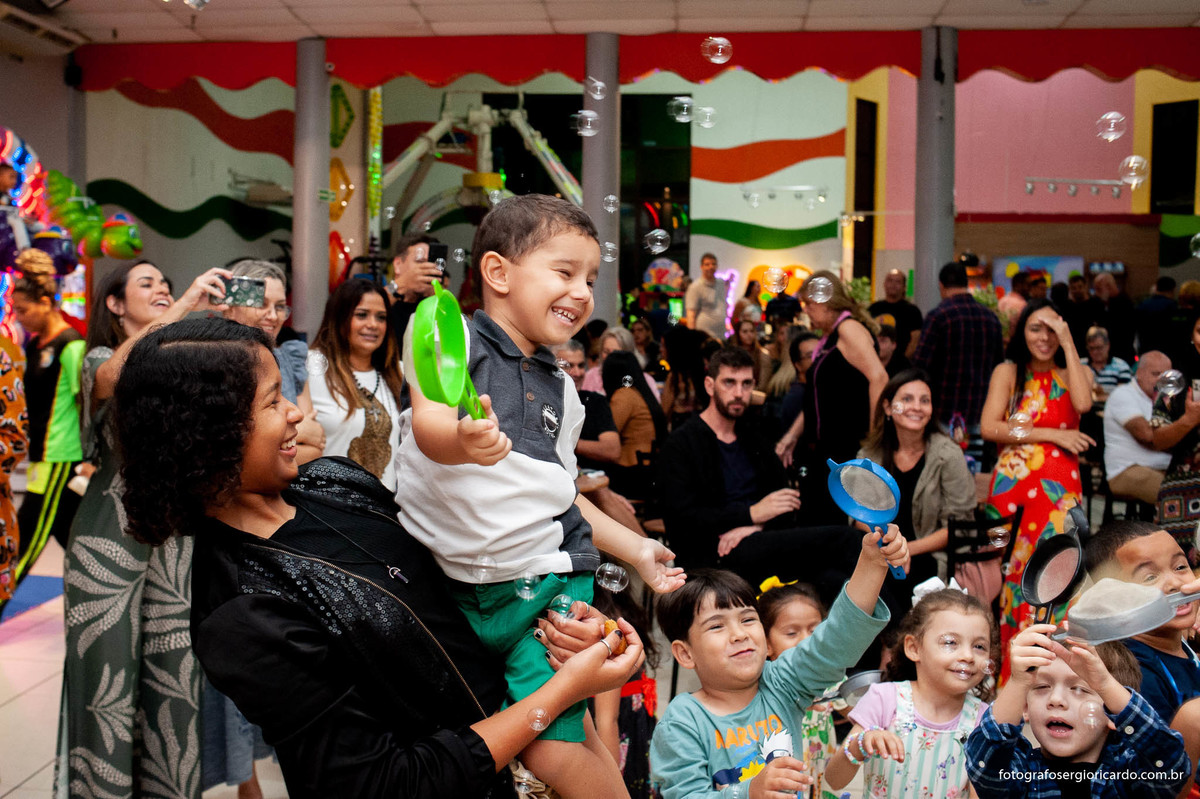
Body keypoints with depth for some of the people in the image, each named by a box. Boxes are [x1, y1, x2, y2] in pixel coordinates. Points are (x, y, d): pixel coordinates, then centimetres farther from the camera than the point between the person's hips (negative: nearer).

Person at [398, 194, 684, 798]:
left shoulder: (561, 389, 13)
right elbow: (428, 426, -22)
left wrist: (635, 548, 19)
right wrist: (465, 442, -44)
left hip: (543, 576, 2)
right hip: (450, 577, -2)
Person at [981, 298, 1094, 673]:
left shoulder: (1076, 372, 12)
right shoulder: (1008, 372, 9)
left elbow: (1083, 404, -12)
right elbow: (989, 427, -5)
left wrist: (1069, 343, -6)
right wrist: (1053, 435, -8)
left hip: (1058, 486, 0)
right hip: (1011, 484, 0)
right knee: (1006, 570, -1)